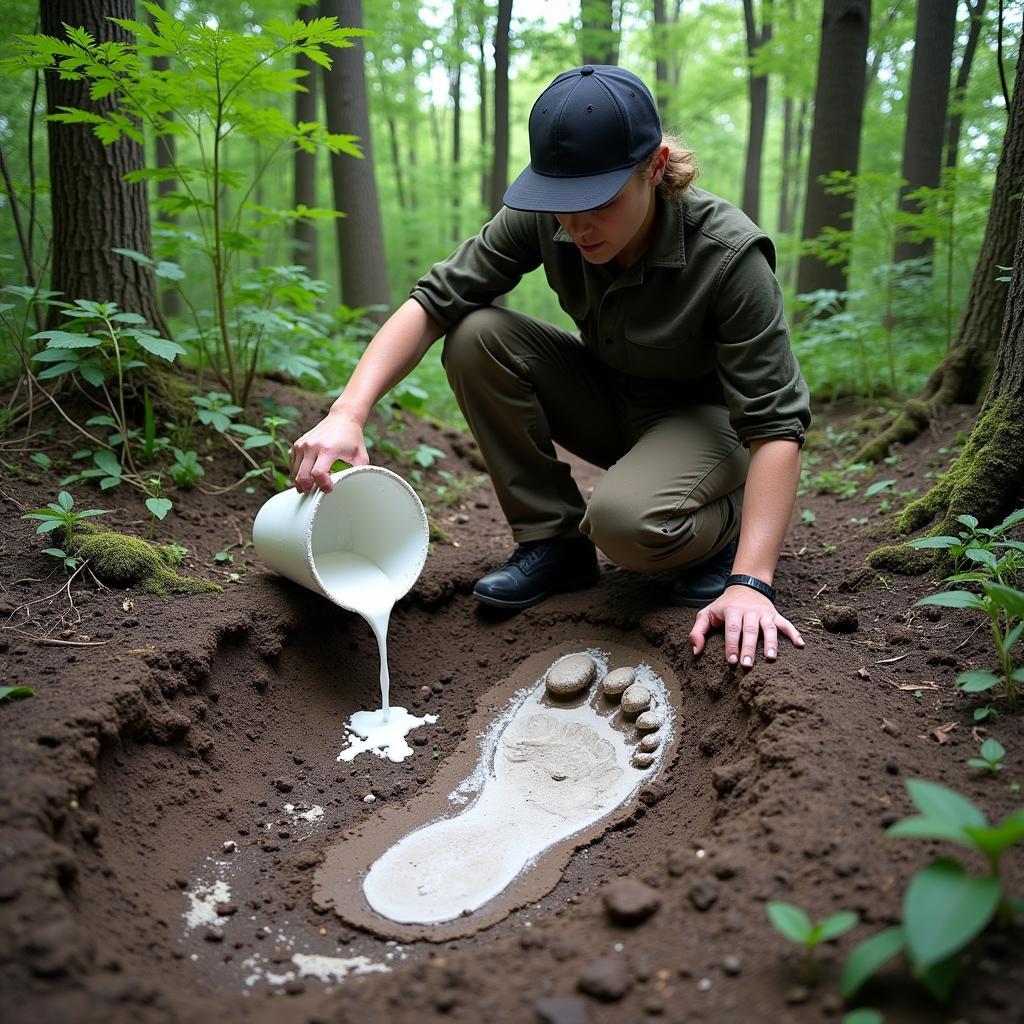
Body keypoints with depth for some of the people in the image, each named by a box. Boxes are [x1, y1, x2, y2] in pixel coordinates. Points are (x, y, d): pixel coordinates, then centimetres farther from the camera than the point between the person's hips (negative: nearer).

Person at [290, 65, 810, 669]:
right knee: (477, 336, -21)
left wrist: (751, 582, -41)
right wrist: (348, 414, -36)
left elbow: (776, 424, -31)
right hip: (610, 401, 5)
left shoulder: (730, 255, -29)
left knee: (623, 520, -38)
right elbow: (433, 301, -19)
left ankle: (727, 523, -1)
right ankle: (553, 540, -9)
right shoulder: (541, 218, -19)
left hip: (707, 417, -5)